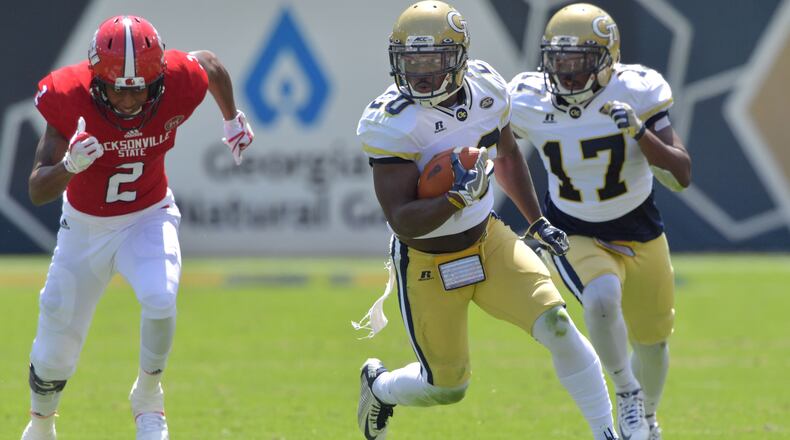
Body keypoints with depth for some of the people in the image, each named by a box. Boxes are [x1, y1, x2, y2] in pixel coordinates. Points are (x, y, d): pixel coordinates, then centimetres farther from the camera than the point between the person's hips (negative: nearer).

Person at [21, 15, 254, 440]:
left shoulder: (178, 83, -25)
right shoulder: (70, 98, -28)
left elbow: (210, 64, 3)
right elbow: (37, 192, -28)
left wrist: (233, 121, 18)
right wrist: (71, 166, -48)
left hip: (148, 218, 0)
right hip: (86, 226, 0)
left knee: (161, 298, -32)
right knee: (54, 353, 7)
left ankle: (148, 396, -4)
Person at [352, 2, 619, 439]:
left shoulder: (486, 88, -7)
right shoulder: (391, 124, -25)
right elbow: (402, 221, -28)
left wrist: (537, 223, 15)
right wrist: (457, 198, -42)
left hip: (487, 240, 4)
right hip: (427, 264, -4)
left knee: (557, 326, -14)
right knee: (447, 386, 7)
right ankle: (379, 385, 40)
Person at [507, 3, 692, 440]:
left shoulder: (637, 93, -21)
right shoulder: (529, 101, -17)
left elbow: (681, 176, -23)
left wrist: (639, 131, -36)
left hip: (640, 233, 1)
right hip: (576, 236, -1)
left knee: (651, 342, 15)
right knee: (602, 299, -33)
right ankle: (626, 392, -8)